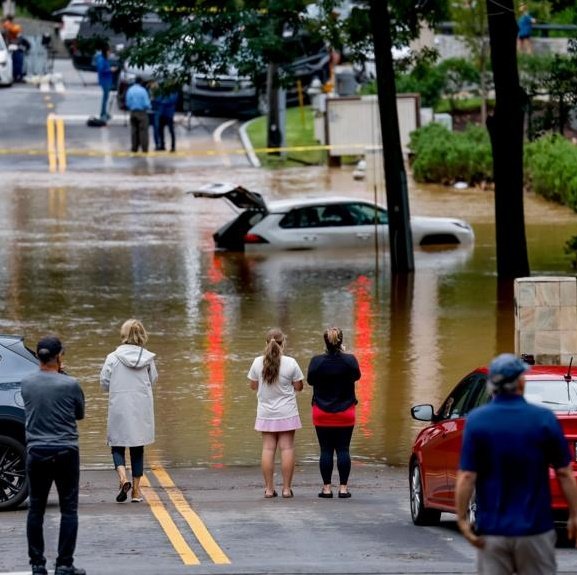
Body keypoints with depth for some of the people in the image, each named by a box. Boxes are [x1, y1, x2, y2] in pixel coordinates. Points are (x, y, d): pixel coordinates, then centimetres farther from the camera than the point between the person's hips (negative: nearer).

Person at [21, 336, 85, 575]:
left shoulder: (27, 384, -1)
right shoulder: (70, 385, -11)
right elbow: (80, 414, 5)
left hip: (36, 452, 3)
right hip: (65, 452, -3)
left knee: (36, 509, 10)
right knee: (68, 509, 3)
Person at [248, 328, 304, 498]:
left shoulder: (258, 362, -5)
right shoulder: (290, 363, -11)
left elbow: (253, 386, 5)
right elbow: (298, 387, -3)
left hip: (266, 413, 2)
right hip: (286, 413, -2)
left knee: (268, 448, 4)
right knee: (287, 448, 2)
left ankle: (269, 488, 4)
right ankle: (286, 488, 2)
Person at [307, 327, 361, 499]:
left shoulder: (316, 362, -11)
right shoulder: (349, 360, -11)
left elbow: (310, 380, 3)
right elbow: (357, 376, 8)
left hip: (322, 414, 0)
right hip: (345, 414, 0)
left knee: (326, 450, 4)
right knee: (343, 450, 4)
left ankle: (327, 487, 5)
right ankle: (343, 488, 3)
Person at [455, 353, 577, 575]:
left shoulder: (476, 420, -5)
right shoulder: (544, 419, -5)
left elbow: (467, 477, -9)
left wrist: (462, 519, -2)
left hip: (492, 530, 0)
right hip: (535, 528, 0)